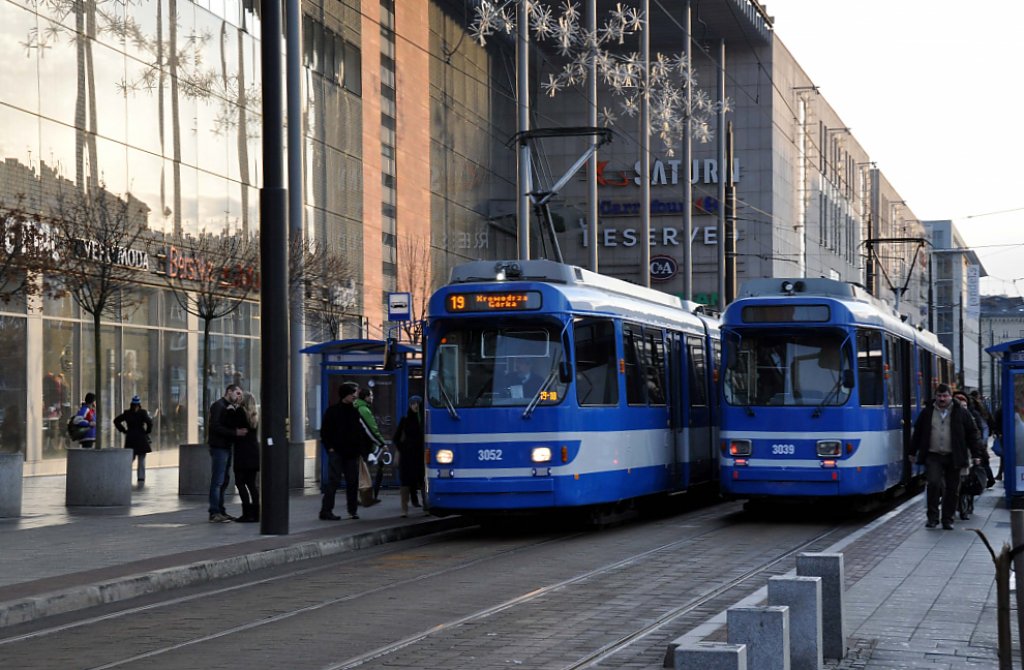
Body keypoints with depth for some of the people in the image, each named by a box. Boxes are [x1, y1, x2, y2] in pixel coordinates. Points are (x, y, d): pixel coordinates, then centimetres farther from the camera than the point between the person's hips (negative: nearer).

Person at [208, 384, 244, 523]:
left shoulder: (230, 407, 20)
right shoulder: (218, 406, -8)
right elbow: (216, 427, -20)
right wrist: (235, 432, -24)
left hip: (226, 447, 10)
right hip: (218, 447, -10)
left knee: (223, 481, 12)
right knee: (217, 481, -9)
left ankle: (220, 511, 18)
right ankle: (214, 513, -8)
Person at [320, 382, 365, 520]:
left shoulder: (355, 412, 13)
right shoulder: (332, 411, -2)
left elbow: (360, 432, 16)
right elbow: (324, 431, -3)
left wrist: (359, 450, 7)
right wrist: (329, 447, -11)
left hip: (352, 453, 5)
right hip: (336, 452, -5)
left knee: (353, 482, 6)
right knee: (333, 481, -8)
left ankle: (353, 511, 15)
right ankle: (326, 511, -7)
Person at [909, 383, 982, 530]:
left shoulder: (961, 413, 4)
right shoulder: (927, 413, 6)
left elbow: (971, 434, 7)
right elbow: (917, 432, 14)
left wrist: (975, 455, 5)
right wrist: (913, 452, 15)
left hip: (953, 457, 0)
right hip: (933, 456, 0)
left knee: (952, 489, 3)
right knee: (934, 483, -17)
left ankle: (948, 520, 14)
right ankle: (932, 517, -6)